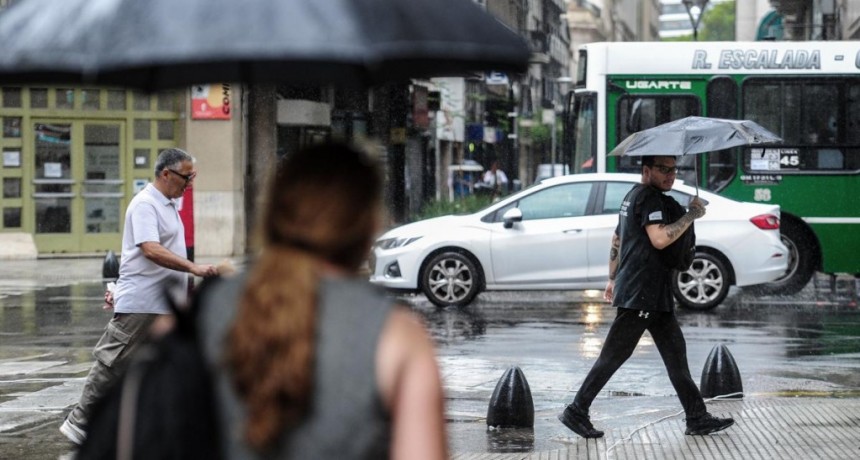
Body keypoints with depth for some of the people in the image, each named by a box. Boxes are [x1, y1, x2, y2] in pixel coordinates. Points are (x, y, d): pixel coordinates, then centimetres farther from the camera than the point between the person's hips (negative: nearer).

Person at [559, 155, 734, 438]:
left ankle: (697, 418, 7)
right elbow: (659, 239, -26)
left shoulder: (634, 196, 20)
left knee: (675, 351, 7)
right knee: (614, 354, -6)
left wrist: (613, 279, 31)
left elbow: (617, 239, 26)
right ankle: (576, 412, 0)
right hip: (640, 294, -11)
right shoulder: (649, 197, -12)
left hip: (654, 296, 11)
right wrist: (691, 215, -17)